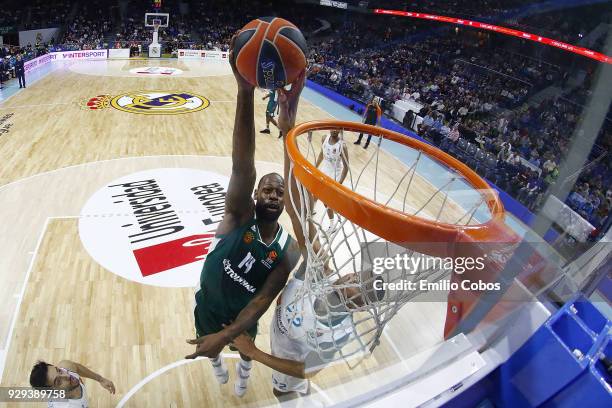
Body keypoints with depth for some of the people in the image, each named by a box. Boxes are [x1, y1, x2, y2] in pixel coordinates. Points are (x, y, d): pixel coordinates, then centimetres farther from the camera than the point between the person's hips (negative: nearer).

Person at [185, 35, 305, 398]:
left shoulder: (290, 250, -25)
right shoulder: (240, 216, -31)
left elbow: (263, 300, -24)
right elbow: (242, 166, -48)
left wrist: (225, 335, -36)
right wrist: (246, 91, -62)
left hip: (242, 318, 1)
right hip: (208, 309, -1)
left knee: (246, 349, 30)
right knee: (210, 349, 29)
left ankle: (243, 372, 68)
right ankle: (217, 362, 67)